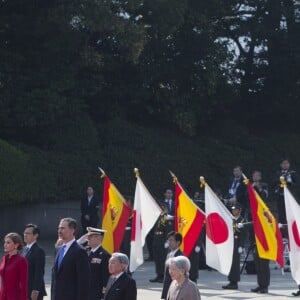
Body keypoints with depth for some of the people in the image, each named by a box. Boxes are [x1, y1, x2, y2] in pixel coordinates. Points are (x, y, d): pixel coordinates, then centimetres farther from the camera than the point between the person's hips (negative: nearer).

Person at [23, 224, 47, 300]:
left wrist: (35, 290, -22)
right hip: (26, 290, 9)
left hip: (34, 291, -9)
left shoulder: (39, 251, -14)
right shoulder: (26, 249, 13)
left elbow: (39, 272, -18)